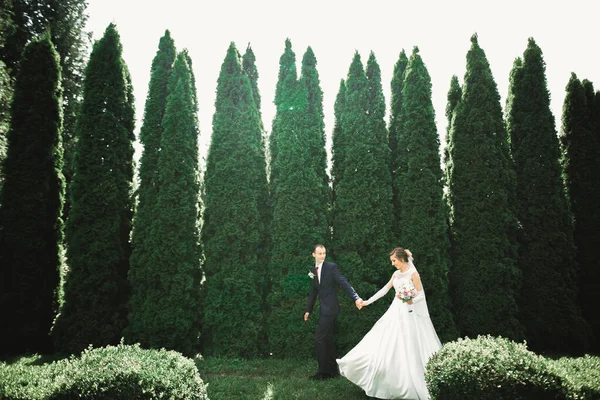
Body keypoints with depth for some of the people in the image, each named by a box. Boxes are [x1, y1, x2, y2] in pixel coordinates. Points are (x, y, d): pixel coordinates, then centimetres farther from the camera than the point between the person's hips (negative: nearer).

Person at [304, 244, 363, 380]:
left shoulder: (332, 267, -10)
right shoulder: (314, 270, 11)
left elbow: (344, 283, -17)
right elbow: (313, 291, 18)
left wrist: (356, 298, -28)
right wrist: (308, 310, 20)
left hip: (330, 308, -7)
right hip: (324, 309, 7)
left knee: (319, 339, -6)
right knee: (327, 340, 13)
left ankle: (324, 371, 5)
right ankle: (332, 370, 25)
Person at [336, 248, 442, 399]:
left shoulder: (413, 273, -10)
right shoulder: (396, 274, 9)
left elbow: (421, 294, -10)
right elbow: (384, 289, 14)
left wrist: (411, 301, -28)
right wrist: (368, 301, 13)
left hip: (410, 314, -6)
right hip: (396, 312, 6)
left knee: (410, 348, -2)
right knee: (389, 344, 5)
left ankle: (416, 385, 12)